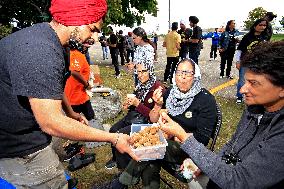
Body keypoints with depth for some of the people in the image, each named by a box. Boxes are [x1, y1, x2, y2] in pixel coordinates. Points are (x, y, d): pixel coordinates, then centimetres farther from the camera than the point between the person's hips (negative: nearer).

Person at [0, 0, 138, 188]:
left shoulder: (51, 42, 4)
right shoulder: (40, 51, -31)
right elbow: (51, 123, -32)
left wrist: (71, 113, 19)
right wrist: (113, 138, -26)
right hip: (18, 147, -9)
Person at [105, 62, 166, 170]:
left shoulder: (158, 88, -20)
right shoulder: (141, 85, 4)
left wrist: (137, 104, -23)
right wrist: (128, 104, -3)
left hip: (146, 121, -8)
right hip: (133, 116, 8)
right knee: (113, 130, 0)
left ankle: (124, 168, 7)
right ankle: (115, 158, 26)